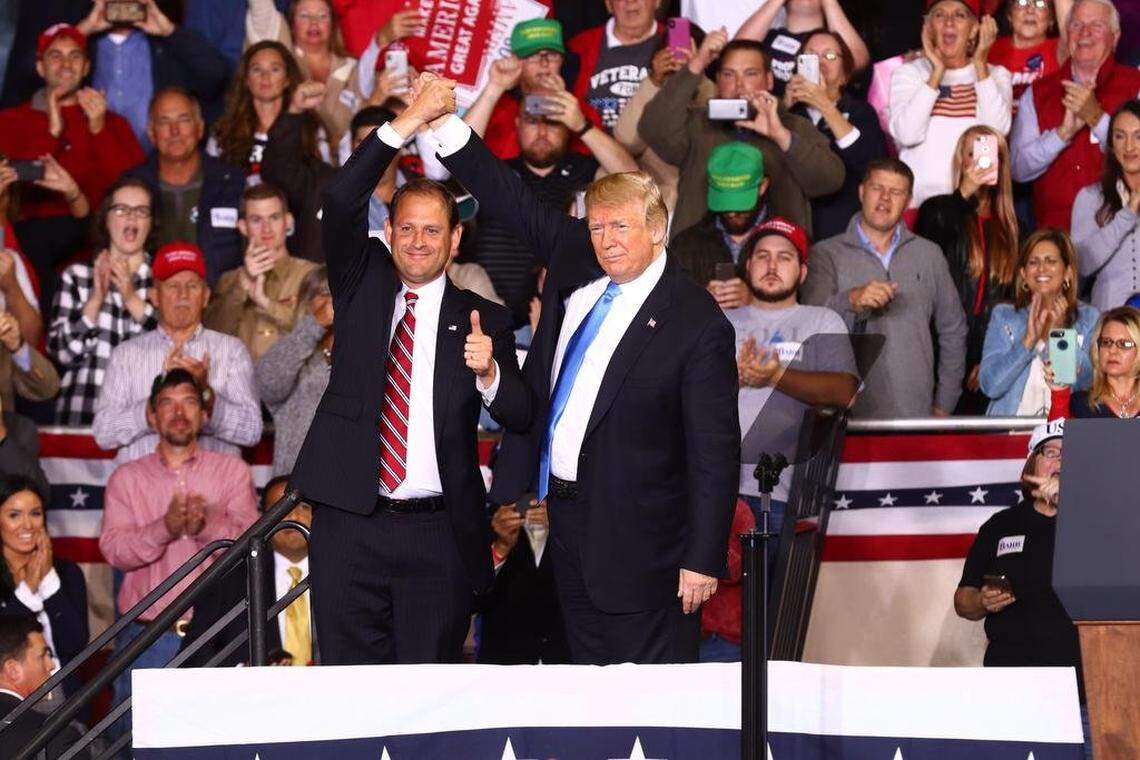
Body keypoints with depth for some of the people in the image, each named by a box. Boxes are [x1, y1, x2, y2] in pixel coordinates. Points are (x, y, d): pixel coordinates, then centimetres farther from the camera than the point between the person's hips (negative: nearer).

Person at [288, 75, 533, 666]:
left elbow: (521, 417, 1)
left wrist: (489, 373, -21)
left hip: (438, 534, 0)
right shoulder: (362, 281, 8)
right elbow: (341, 201, -8)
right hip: (350, 526, 0)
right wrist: (409, 123, -16)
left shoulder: (482, 318, 7)